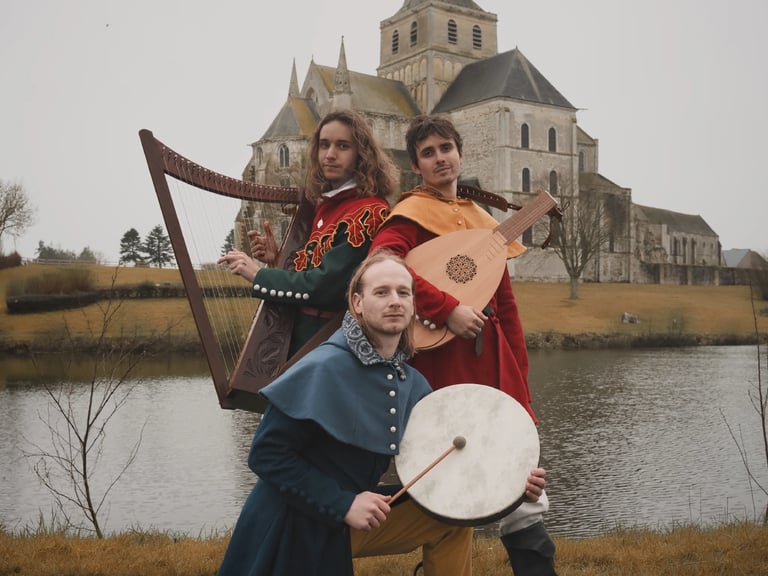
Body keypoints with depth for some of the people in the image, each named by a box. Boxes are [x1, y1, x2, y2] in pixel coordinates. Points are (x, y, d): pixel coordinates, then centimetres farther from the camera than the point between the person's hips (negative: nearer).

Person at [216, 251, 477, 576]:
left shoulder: (412, 383, -1)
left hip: (351, 525, 7)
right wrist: (342, 503, -22)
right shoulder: (325, 368, -23)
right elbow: (265, 453, -21)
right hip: (291, 530, -6)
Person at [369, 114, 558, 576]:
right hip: (443, 359, -6)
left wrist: (519, 376, 14)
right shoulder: (412, 212, 0)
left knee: (521, 484, 6)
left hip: (492, 362, 6)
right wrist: (448, 309, -24)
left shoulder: (483, 220, 19)